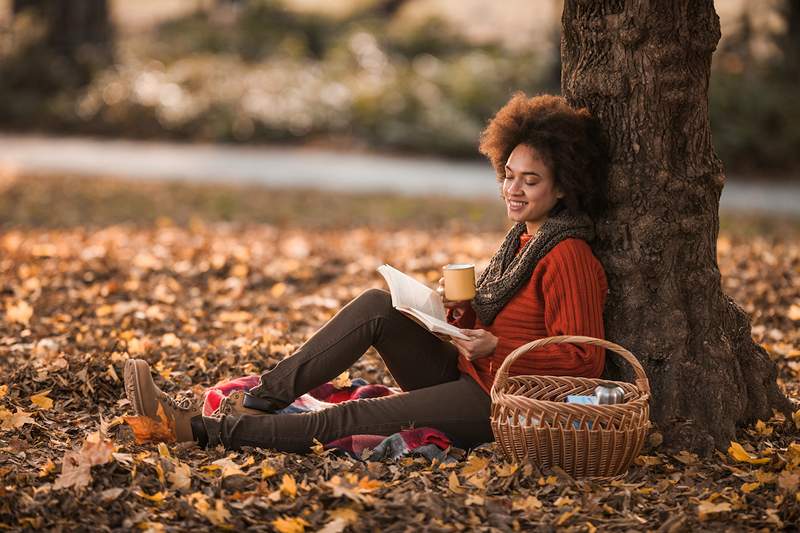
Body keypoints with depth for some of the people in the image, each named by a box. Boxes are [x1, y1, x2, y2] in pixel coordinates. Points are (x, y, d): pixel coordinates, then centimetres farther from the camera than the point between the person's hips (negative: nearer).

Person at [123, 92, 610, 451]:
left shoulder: (568, 257, -14)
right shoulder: (522, 239, 14)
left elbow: (582, 360, -17)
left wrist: (495, 347, -24)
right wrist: (459, 309, -3)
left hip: (502, 402, -8)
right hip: (465, 373, 8)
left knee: (348, 420, -19)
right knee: (377, 305, -13)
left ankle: (203, 429, -17)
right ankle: (258, 399, -19)